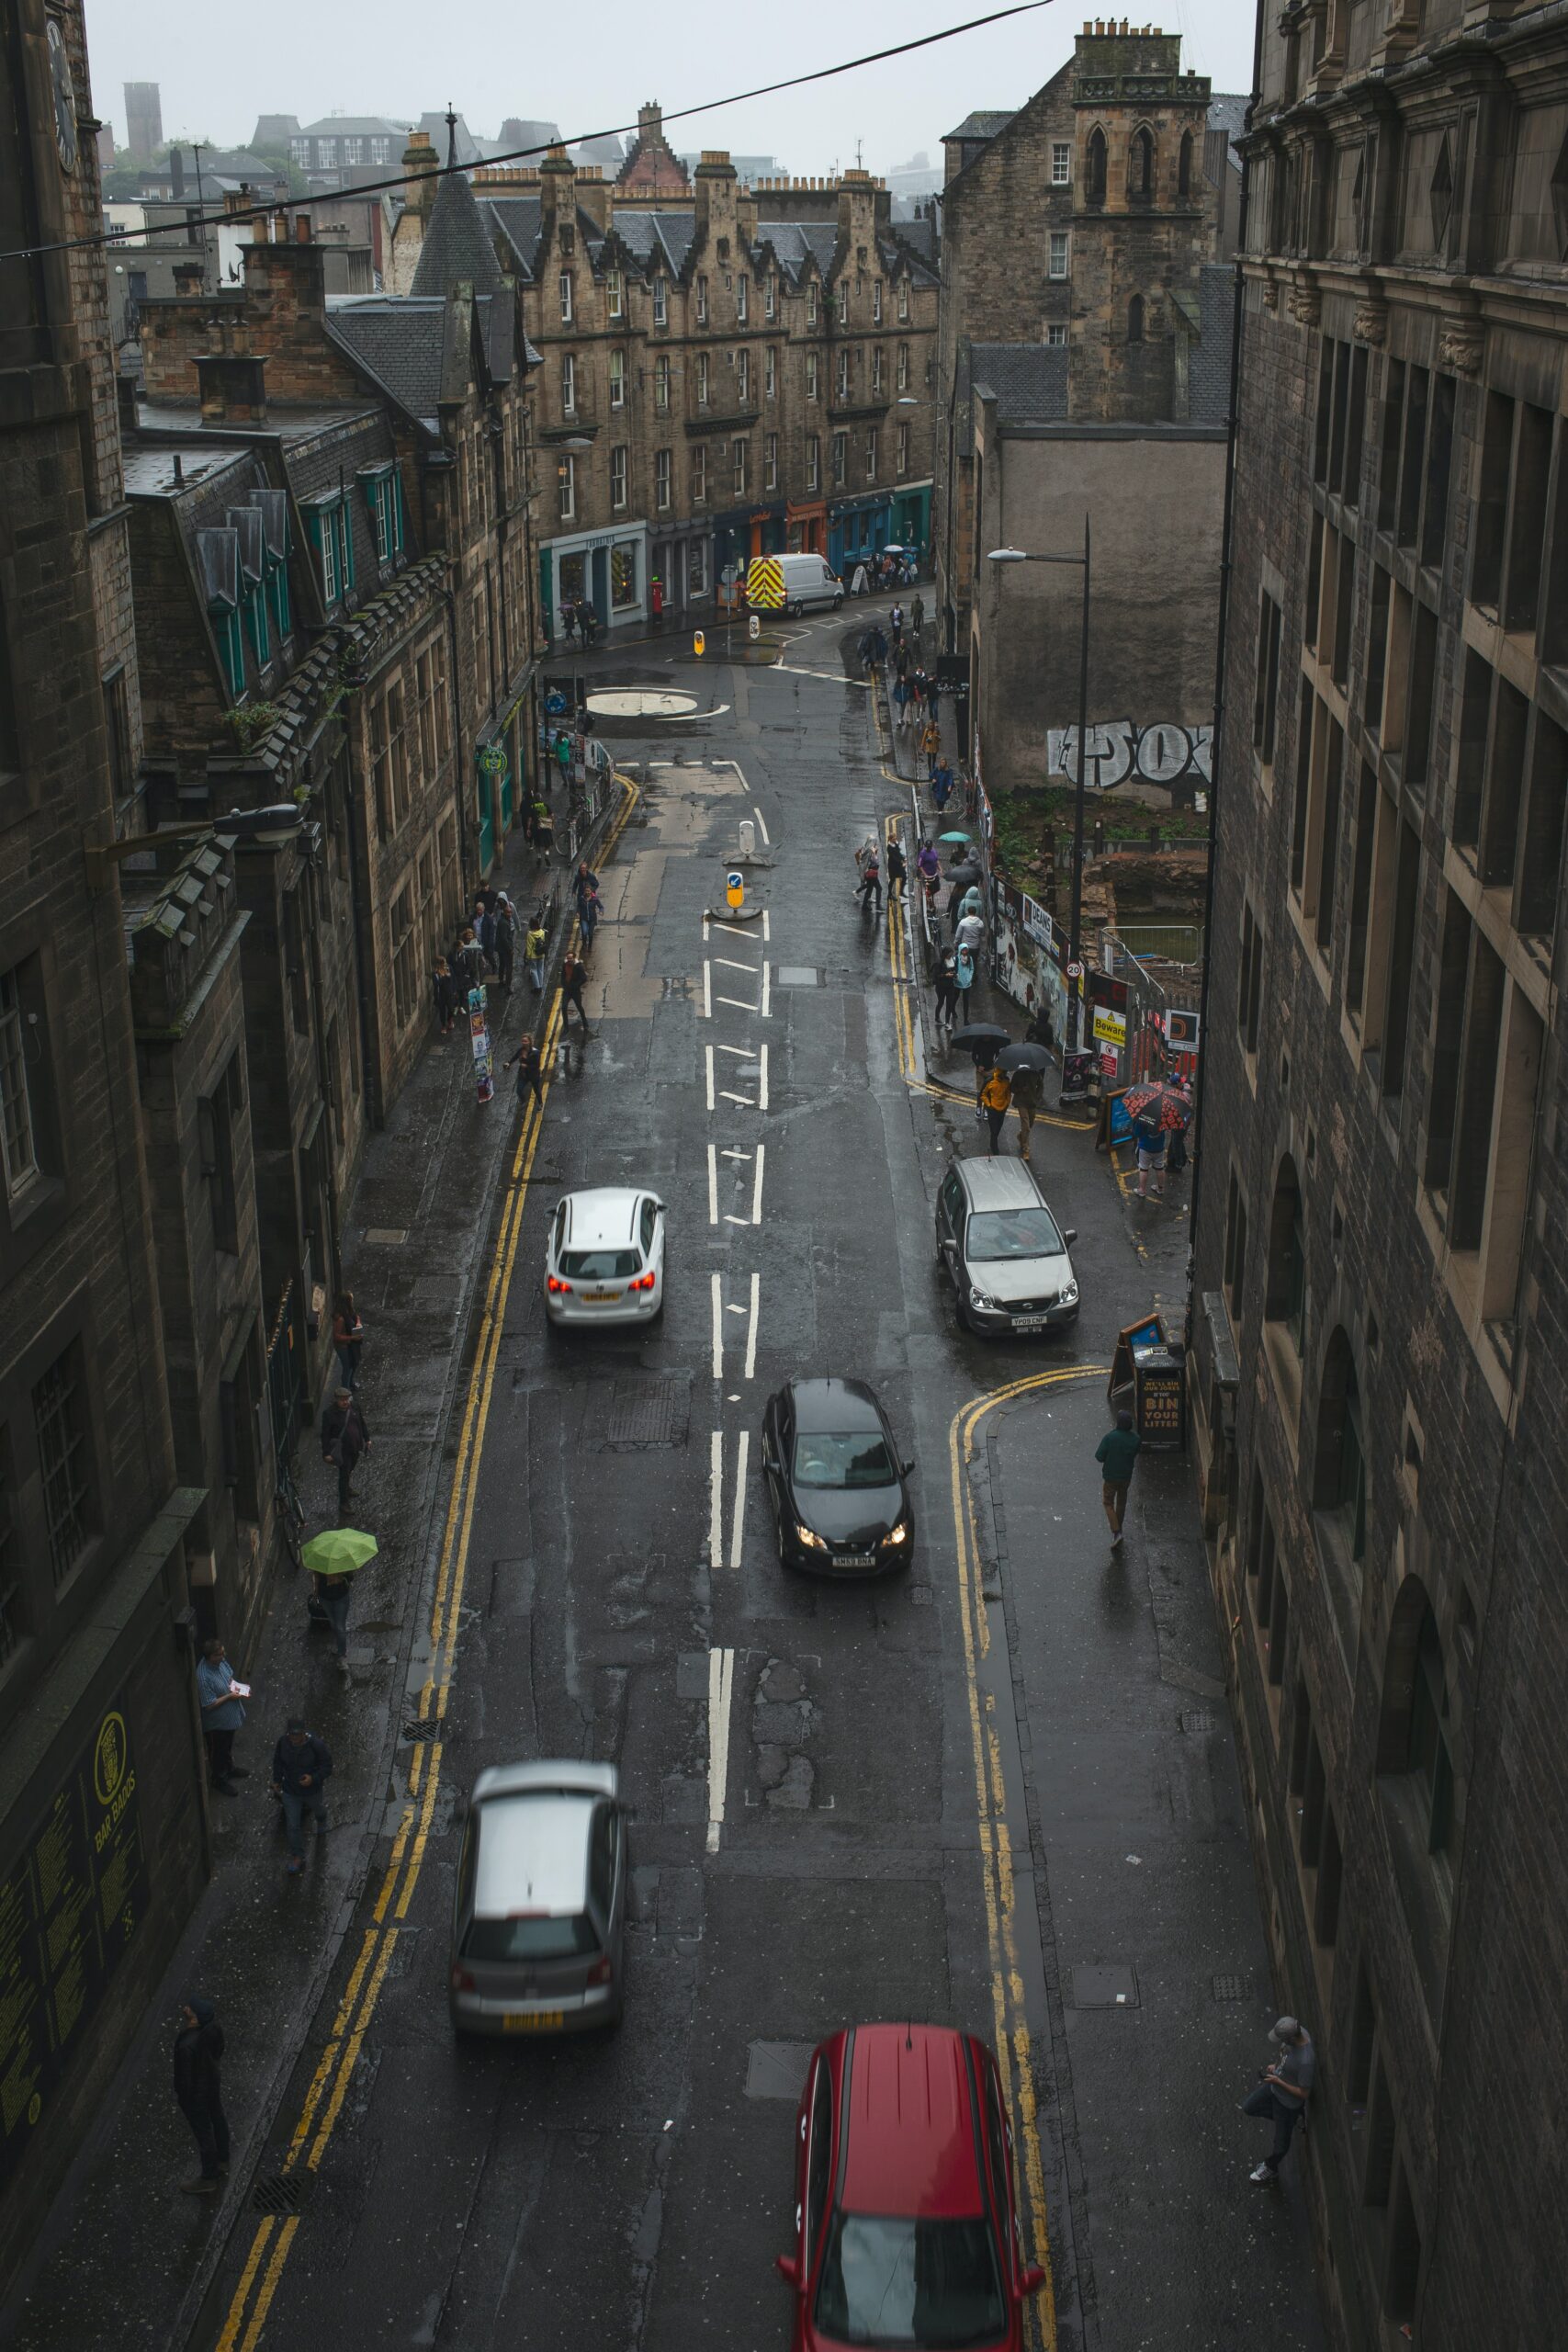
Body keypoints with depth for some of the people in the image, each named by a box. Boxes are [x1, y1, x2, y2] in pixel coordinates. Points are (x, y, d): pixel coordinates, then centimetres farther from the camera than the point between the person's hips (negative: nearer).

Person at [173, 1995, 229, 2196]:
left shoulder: (187, 2045, -43)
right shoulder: (213, 2024, -22)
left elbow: (185, 2076, -26)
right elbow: (219, 2049, -1)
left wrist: (180, 2096, -7)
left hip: (196, 2092, -7)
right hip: (213, 2080, 7)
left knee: (203, 2133, 16)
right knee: (217, 2119, 28)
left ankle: (208, 2180, 40)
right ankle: (222, 2164, 53)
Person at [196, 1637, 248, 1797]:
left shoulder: (220, 1661, -12)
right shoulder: (203, 1677, -37)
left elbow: (229, 1675, 9)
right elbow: (209, 1705, -29)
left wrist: (235, 1685, -10)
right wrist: (229, 1696, -25)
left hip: (229, 1716, 8)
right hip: (216, 1722, -8)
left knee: (228, 1746, 30)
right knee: (218, 1751, 16)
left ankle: (229, 1768, 54)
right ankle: (218, 1780, 38)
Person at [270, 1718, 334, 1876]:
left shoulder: (316, 1745, -30)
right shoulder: (283, 1742, -20)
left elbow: (327, 1766, -18)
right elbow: (278, 1761, 0)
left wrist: (314, 1778, -33)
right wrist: (277, 1781, 6)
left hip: (312, 1790, -1)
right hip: (290, 1792, 1)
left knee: (318, 1810, 30)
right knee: (293, 1826, 5)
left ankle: (321, 1822, 67)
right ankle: (297, 1857, 23)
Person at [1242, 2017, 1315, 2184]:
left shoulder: (1306, 2061, -42)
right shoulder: (1298, 2032, -20)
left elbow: (1304, 2094, -28)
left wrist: (1279, 2082, -26)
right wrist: (1276, 2066, -3)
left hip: (1288, 2101, -7)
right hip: (1274, 2086, 7)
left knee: (1281, 2139, 18)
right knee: (1247, 2108, 22)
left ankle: (1270, 2168, 45)